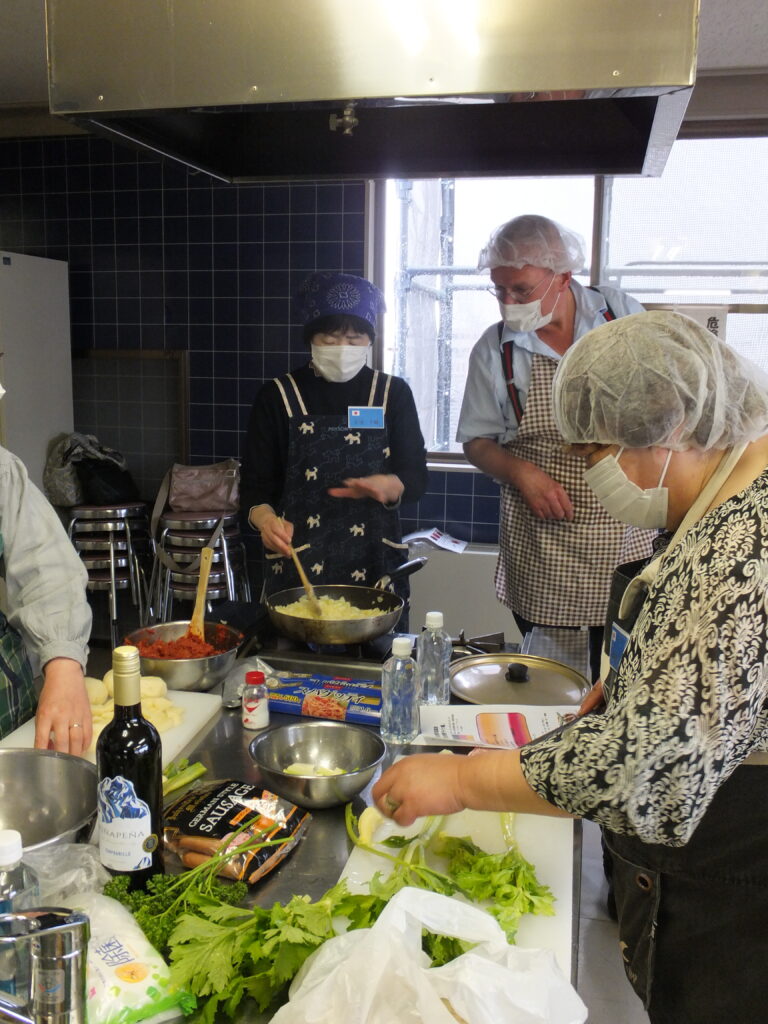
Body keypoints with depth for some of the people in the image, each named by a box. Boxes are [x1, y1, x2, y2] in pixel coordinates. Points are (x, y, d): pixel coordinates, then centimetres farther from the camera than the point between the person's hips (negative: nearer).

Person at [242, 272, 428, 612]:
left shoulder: (394, 393, 5)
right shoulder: (277, 397, 2)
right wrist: (266, 519, -21)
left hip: (374, 562, 1)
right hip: (298, 565, -1)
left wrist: (384, 485, -22)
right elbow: (256, 485, 1)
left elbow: (416, 479, 1)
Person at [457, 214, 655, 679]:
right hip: (540, 550, 0)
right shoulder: (496, 348, -2)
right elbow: (477, 441, 5)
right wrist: (522, 473, -13)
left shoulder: (624, 315, -1)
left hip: (626, 539, 0)